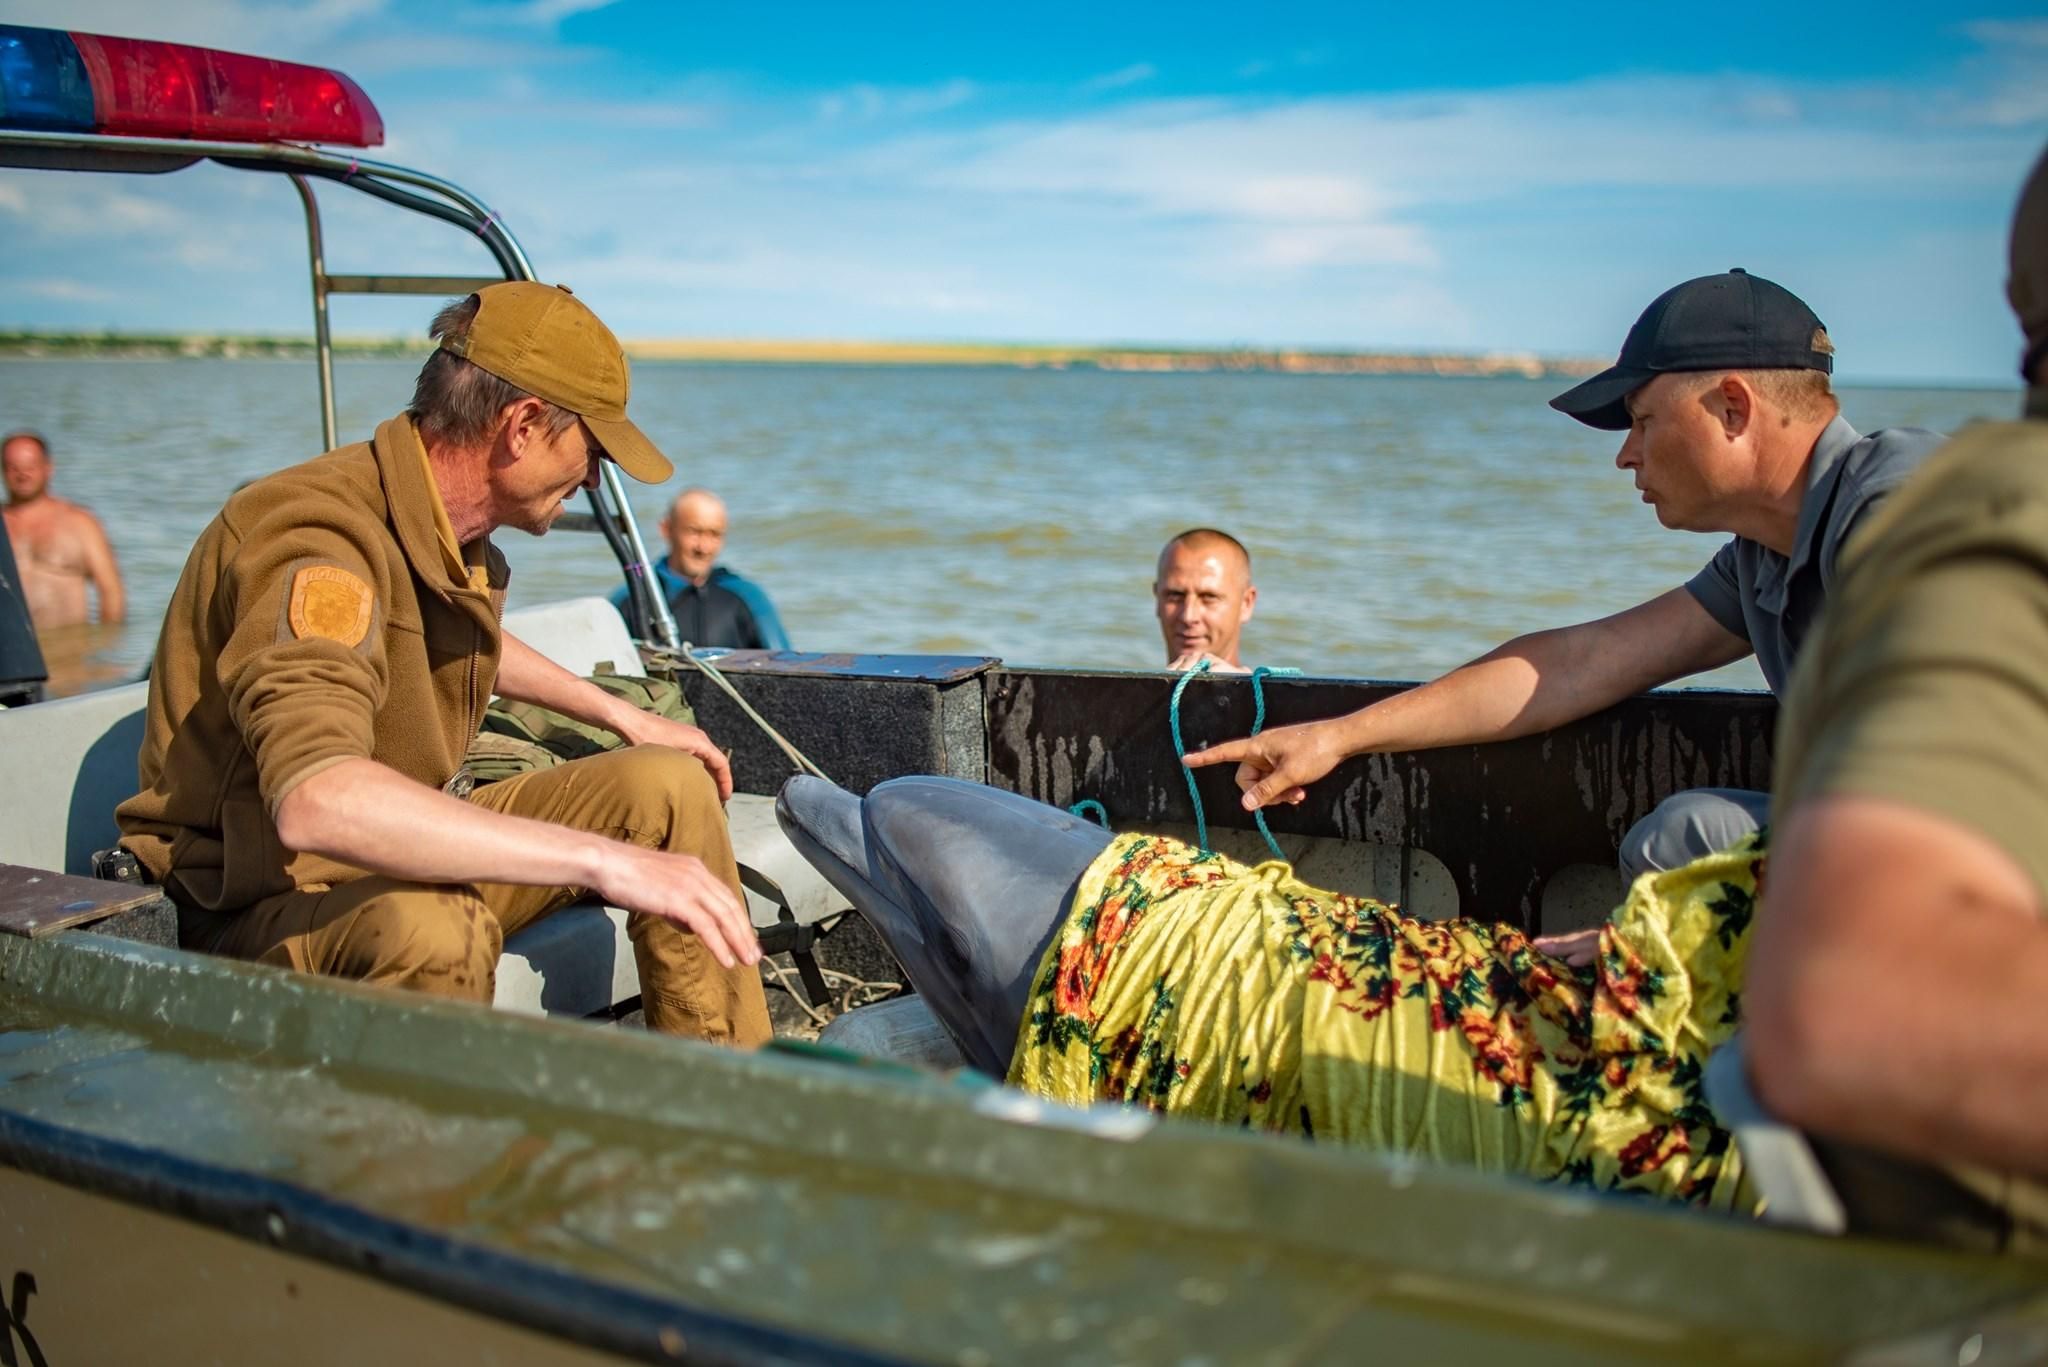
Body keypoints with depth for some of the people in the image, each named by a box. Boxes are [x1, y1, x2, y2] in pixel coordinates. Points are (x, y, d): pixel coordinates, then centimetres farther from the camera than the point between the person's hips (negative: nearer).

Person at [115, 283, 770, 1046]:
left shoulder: (450, 528, 0)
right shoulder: (322, 540, -28)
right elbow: (315, 803, -45)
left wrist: (623, 717, 26)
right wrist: (600, 859, -46)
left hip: (400, 851, 9)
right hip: (260, 907, -9)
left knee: (671, 788, 0)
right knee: (432, 926, -40)